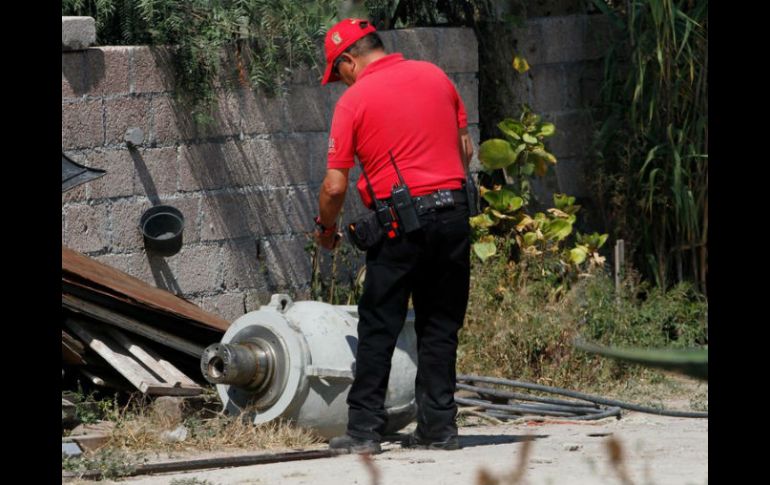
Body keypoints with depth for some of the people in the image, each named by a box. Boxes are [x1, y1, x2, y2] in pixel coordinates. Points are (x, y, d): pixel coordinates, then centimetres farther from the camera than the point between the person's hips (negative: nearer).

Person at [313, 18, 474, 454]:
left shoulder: (354, 100, -5)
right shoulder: (436, 76, 9)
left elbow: (335, 186, -6)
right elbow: (466, 148, 14)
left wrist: (326, 229, 12)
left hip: (398, 222, -4)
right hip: (453, 210, 4)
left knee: (378, 329, 3)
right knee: (440, 327, 11)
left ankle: (365, 429, 2)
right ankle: (439, 426, 9)